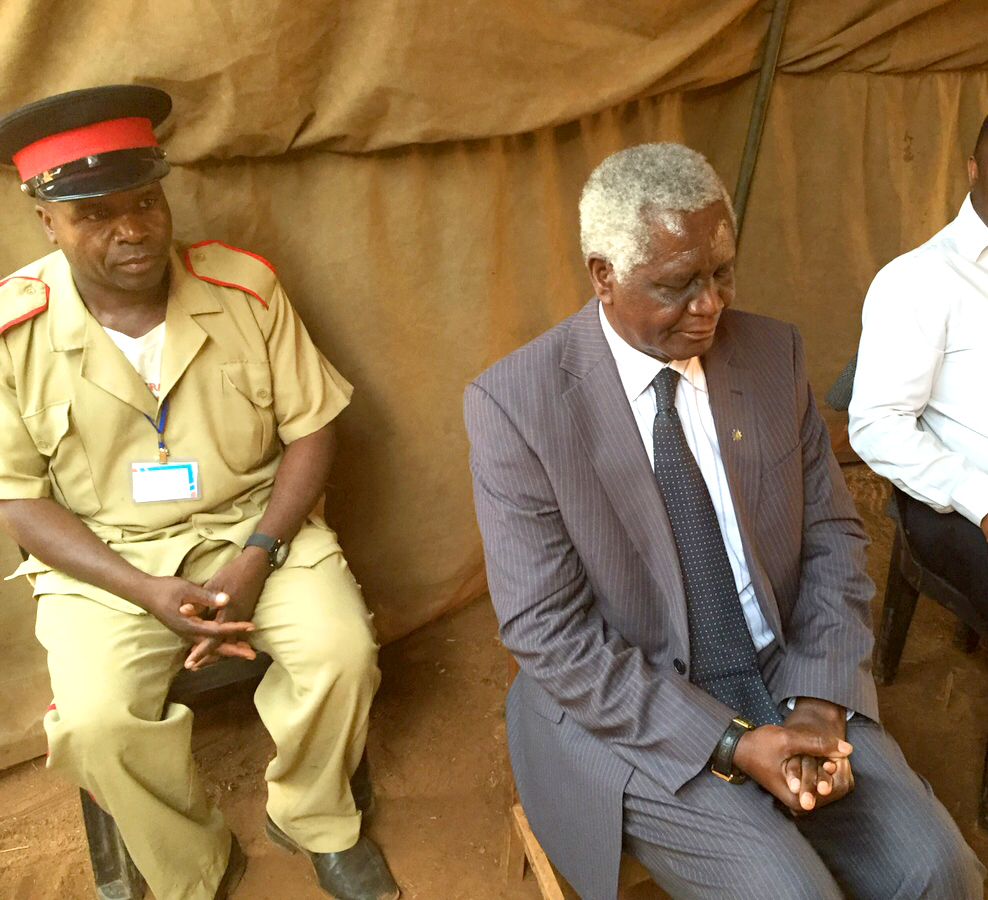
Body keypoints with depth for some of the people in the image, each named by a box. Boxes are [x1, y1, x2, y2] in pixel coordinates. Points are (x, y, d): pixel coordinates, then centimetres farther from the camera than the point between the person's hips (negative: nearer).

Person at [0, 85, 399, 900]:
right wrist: (151, 592, -18)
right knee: (97, 723, -23)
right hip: (102, 558, 0)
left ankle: (314, 821, 11)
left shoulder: (245, 288, -6)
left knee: (342, 651, -22)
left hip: (254, 525, 1)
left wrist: (255, 561, -16)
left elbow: (310, 429, -3)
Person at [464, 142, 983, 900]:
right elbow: (548, 631, -16)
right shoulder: (515, 404, -16)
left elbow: (832, 534, 4)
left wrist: (819, 701, -11)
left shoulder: (773, 353, -1)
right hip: (627, 713, -4)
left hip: (784, 678, 4)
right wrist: (731, 745, -20)